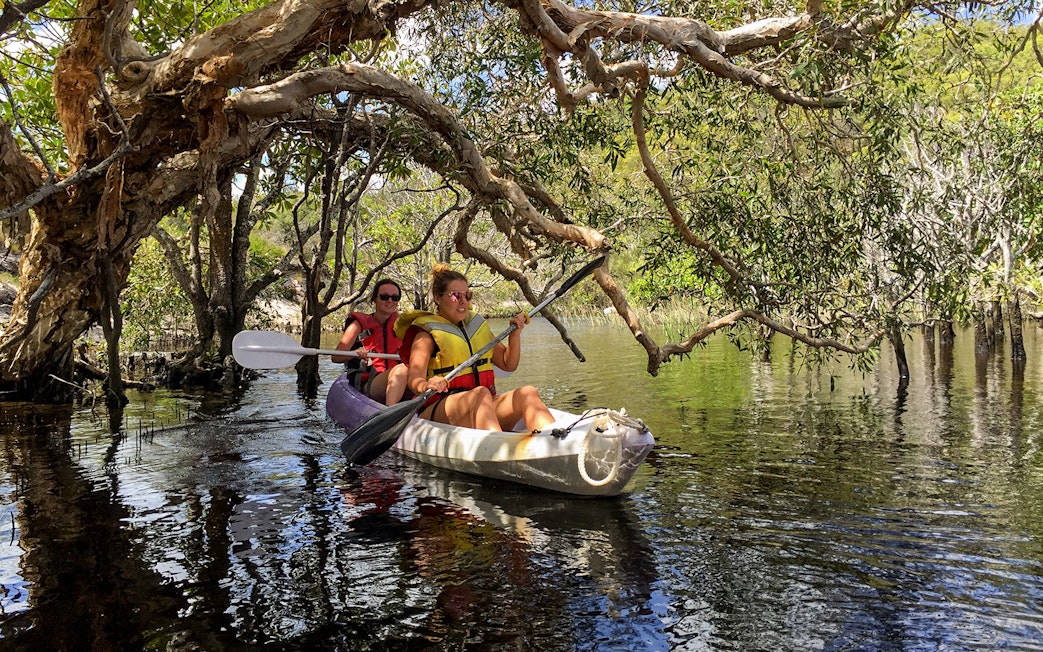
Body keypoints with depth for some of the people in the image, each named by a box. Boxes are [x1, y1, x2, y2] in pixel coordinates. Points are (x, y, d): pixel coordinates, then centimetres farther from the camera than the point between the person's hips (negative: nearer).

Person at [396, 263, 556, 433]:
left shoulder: (477, 324, 21)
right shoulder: (427, 334, 2)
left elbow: (508, 364, 24)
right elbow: (414, 377, -16)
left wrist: (515, 334, 7)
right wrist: (426, 386, -39)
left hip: (482, 408, 6)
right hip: (438, 411, -5)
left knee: (527, 393, -21)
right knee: (481, 393, -36)